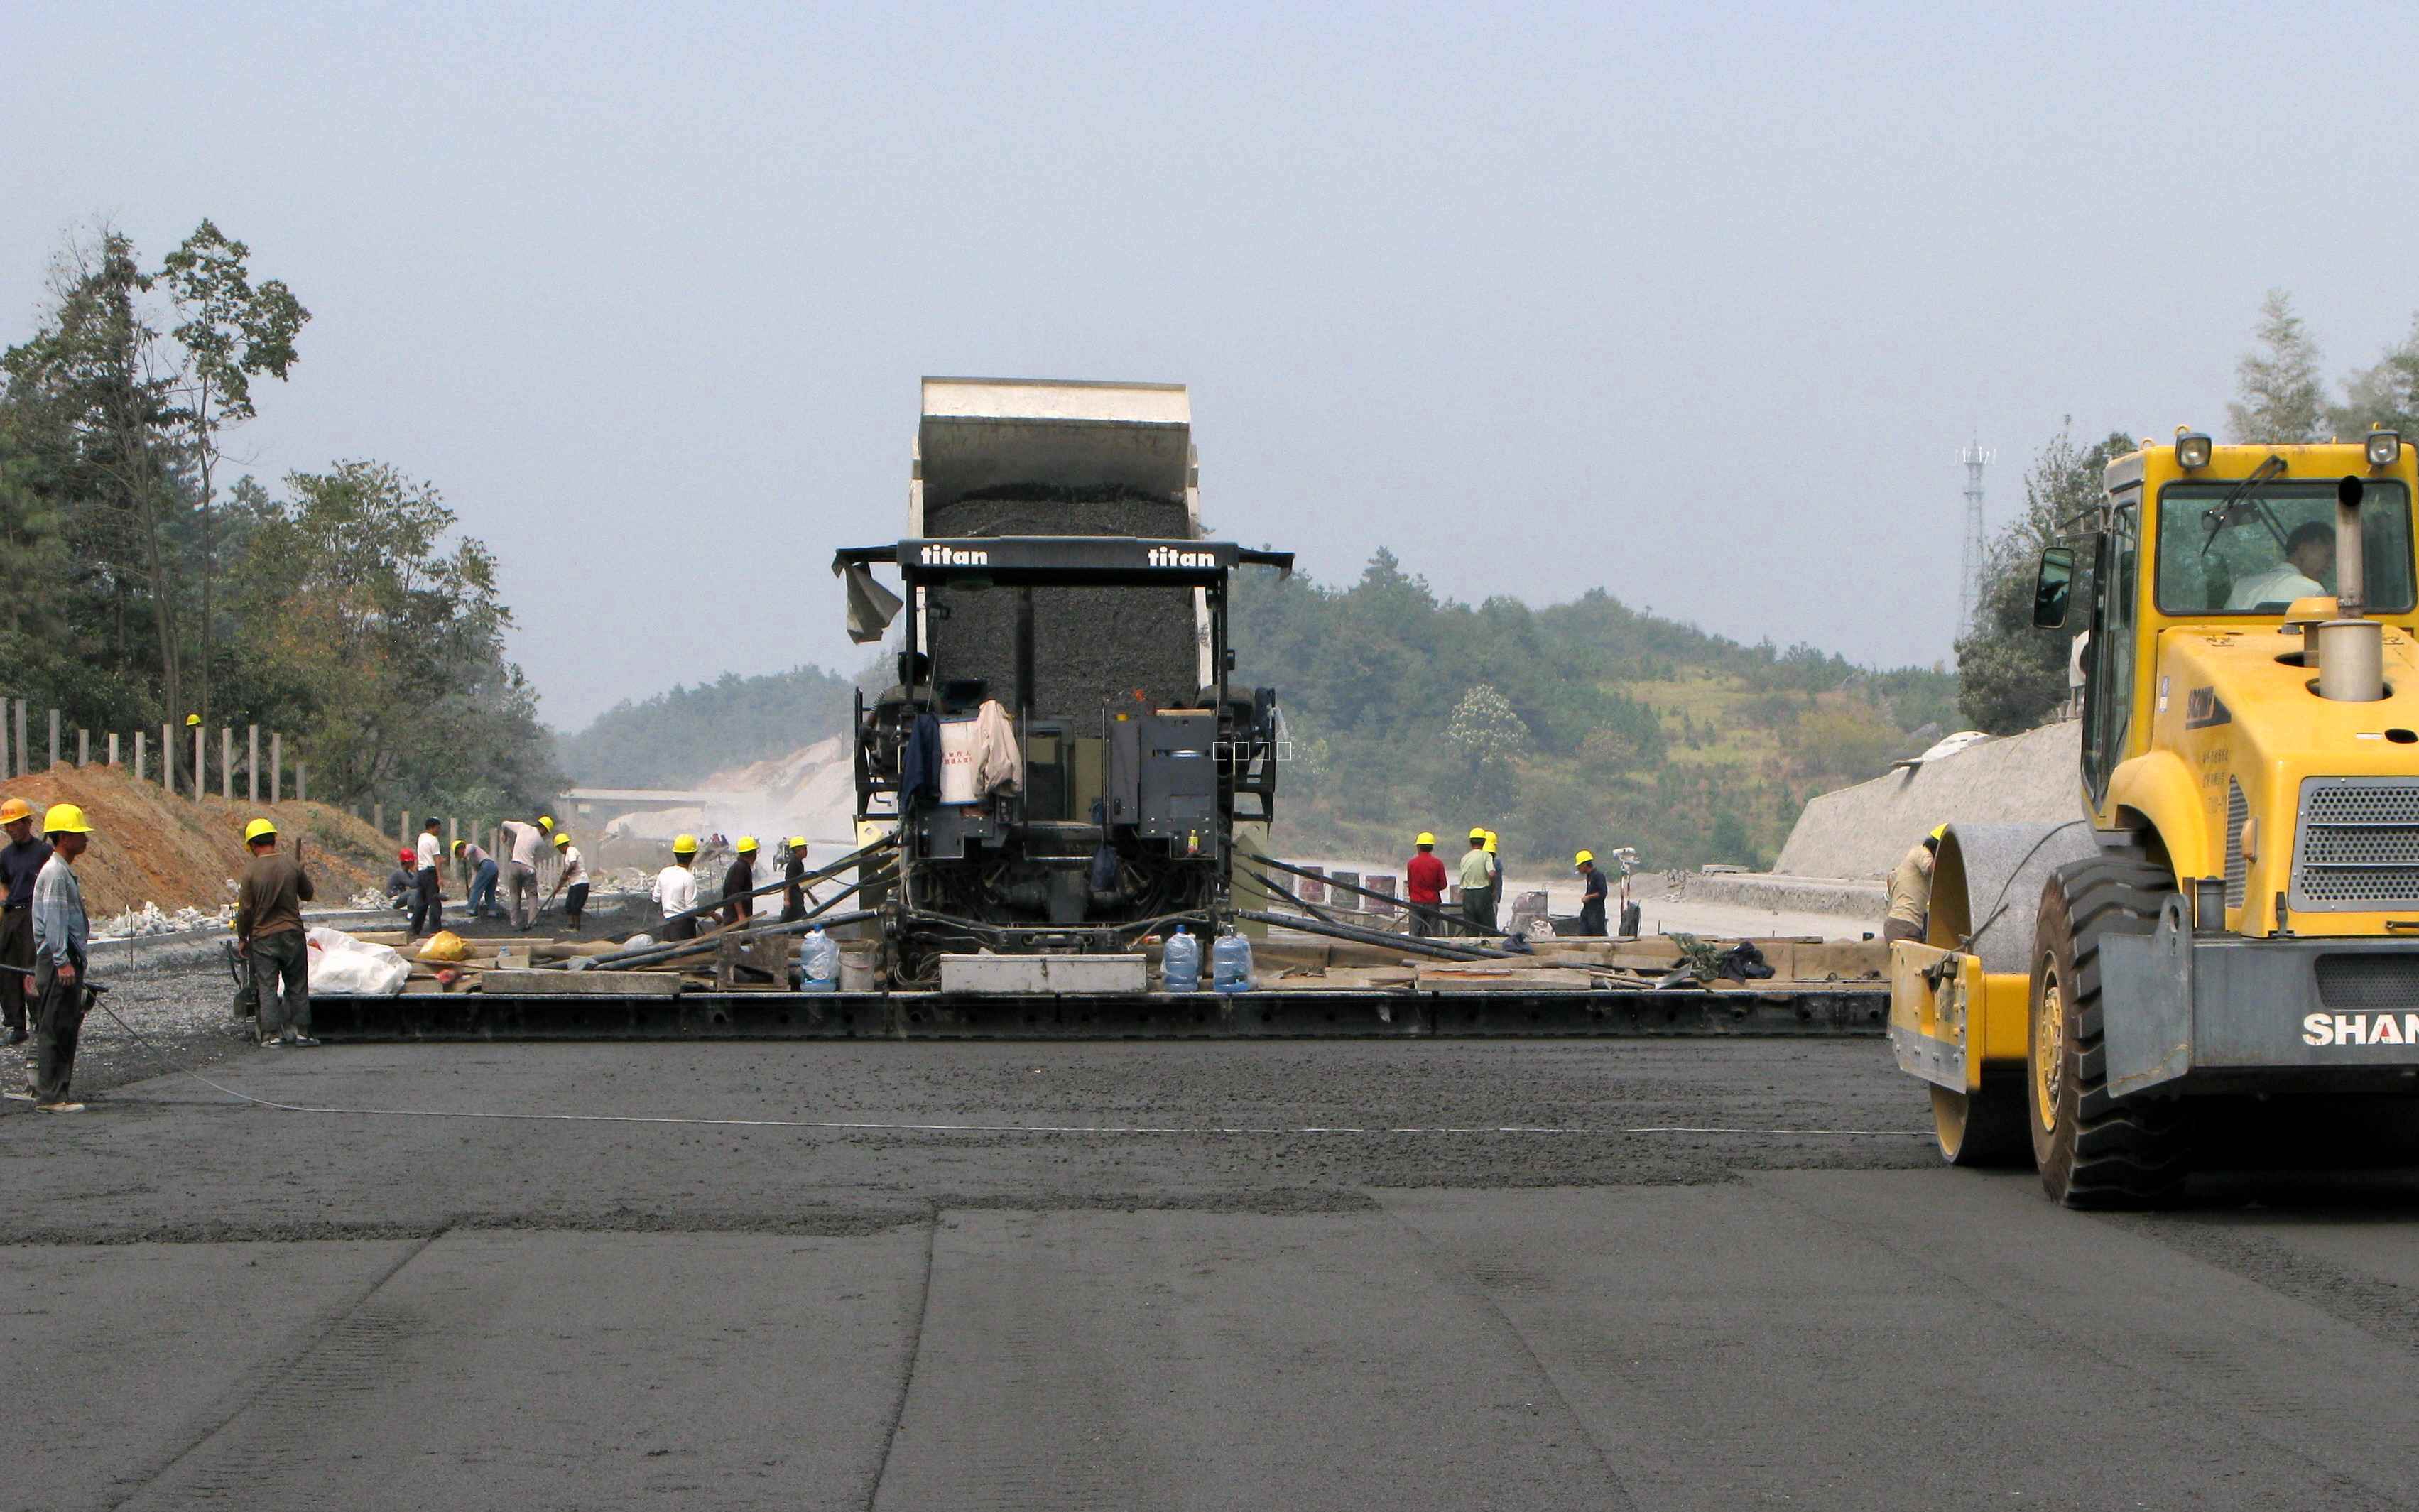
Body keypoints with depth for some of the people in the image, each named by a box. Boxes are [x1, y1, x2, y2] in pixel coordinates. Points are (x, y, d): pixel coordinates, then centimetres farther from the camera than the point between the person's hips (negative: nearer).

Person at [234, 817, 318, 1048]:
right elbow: (307, 894, 10)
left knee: (267, 987, 5)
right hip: (293, 933, 2)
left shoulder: (251, 870, -11)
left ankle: (272, 1034, 3)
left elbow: (245, 910, -9)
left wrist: (242, 938, 4)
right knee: (297, 986, 11)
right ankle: (301, 1031, 12)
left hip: (263, 937, -2)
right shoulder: (292, 864, -5)